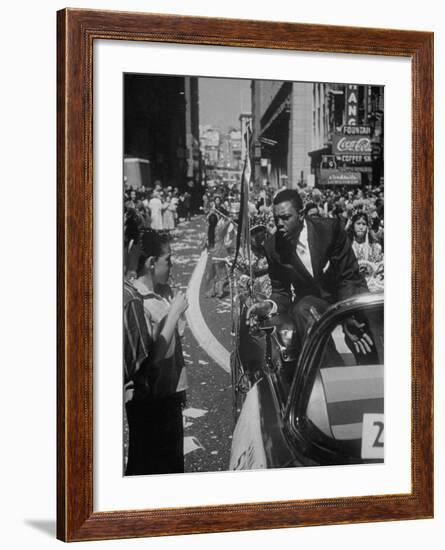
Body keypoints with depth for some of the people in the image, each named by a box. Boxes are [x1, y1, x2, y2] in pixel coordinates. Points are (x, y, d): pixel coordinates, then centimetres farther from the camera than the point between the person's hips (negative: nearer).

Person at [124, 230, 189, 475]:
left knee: (173, 459, 18)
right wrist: (175, 313, -19)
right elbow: (152, 356, -24)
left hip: (169, 391, 8)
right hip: (146, 398, -8)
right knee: (147, 464, 4)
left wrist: (180, 385, 15)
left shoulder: (165, 291, 4)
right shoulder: (134, 301, -20)